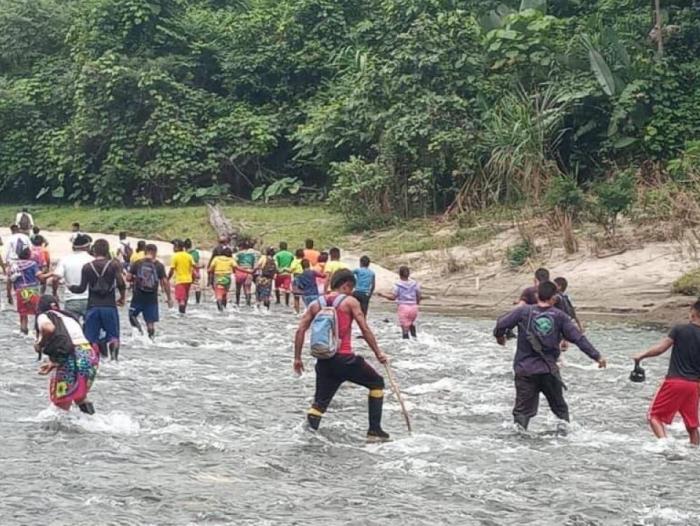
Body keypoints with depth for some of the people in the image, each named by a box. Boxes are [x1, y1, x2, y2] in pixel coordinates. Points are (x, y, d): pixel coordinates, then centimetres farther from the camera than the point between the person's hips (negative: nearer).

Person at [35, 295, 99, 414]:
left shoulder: (44, 316, 8)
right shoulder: (68, 317, 28)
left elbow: (48, 328, -16)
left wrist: (40, 343, 1)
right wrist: (54, 363, 32)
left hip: (72, 359, -6)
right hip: (90, 356, 6)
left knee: (61, 402, 10)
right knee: (79, 396, 30)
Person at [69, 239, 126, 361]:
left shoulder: (87, 267, 2)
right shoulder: (114, 265, 0)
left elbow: (82, 288, 1)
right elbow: (121, 284, -9)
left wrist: (70, 287, 20)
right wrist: (122, 298, 9)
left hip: (92, 307, 1)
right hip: (109, 306, -1)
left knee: (92, 339, 6)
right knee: (113, 336, 9)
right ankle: (112, 344, -21)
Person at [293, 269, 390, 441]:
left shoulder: (316, 304, 12)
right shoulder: (349, 302, 0)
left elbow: (300, 331, 5)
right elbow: (365, 330, -5)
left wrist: (297, 358, 9)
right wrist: (378, 354, 1)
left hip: (323, 360, 4)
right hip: (344, 358, -4)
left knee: (320, 403, 14)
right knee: (377, 383, 16)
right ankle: (374, 431, 14)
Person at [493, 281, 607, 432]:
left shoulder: (523, 311, -4)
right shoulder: (559, 316, -1)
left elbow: (501, 324, -5)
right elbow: (578, 338, -1)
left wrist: (499, 336, 18)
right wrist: (597, 356, 4)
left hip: (525, 370, -1)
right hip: (549, 371, 1)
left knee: (523, 408, 3)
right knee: (559, 406, 20)